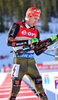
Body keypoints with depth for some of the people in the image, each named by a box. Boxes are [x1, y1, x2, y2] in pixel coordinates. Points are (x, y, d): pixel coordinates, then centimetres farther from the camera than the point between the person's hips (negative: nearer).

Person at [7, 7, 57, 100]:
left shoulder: (36, 32, 13)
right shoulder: (17, 26, -1)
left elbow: (37, 52, 13)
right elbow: (9, 41, -16)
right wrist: (28, 41, -21)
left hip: (31, 62, 5)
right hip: (19, 62, -5)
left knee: (39, 85, 1)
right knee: (15, 90, -5)